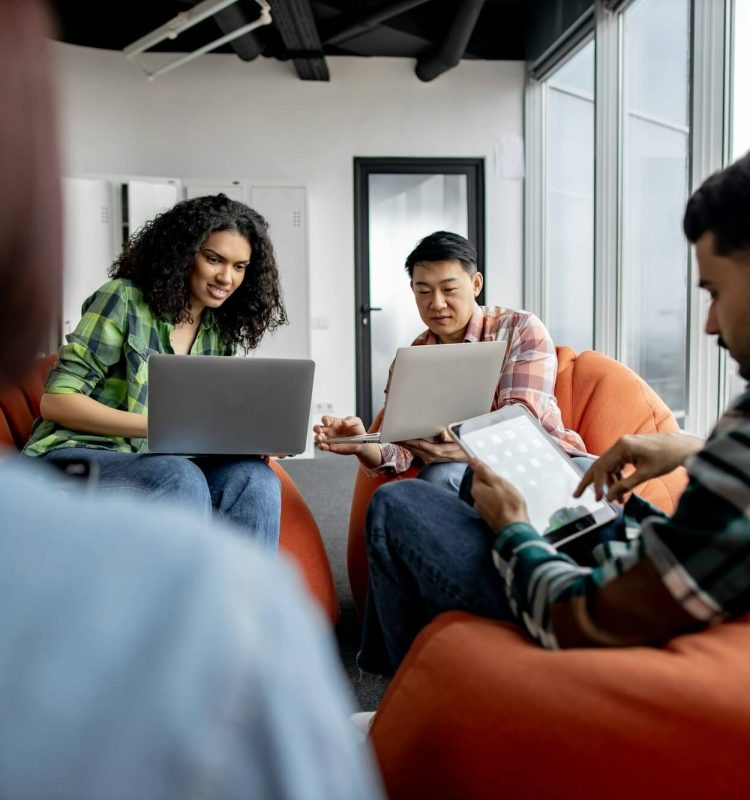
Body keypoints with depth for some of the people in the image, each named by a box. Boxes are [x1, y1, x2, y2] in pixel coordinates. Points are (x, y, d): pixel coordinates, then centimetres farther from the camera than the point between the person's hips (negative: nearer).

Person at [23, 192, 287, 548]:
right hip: (73, 457, -5)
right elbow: (56, 401, -11)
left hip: (152, 463, 5)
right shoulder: (124, 299, -6)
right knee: (181, 478, -34)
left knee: (254, 477, -23)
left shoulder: (221, 333, 10)